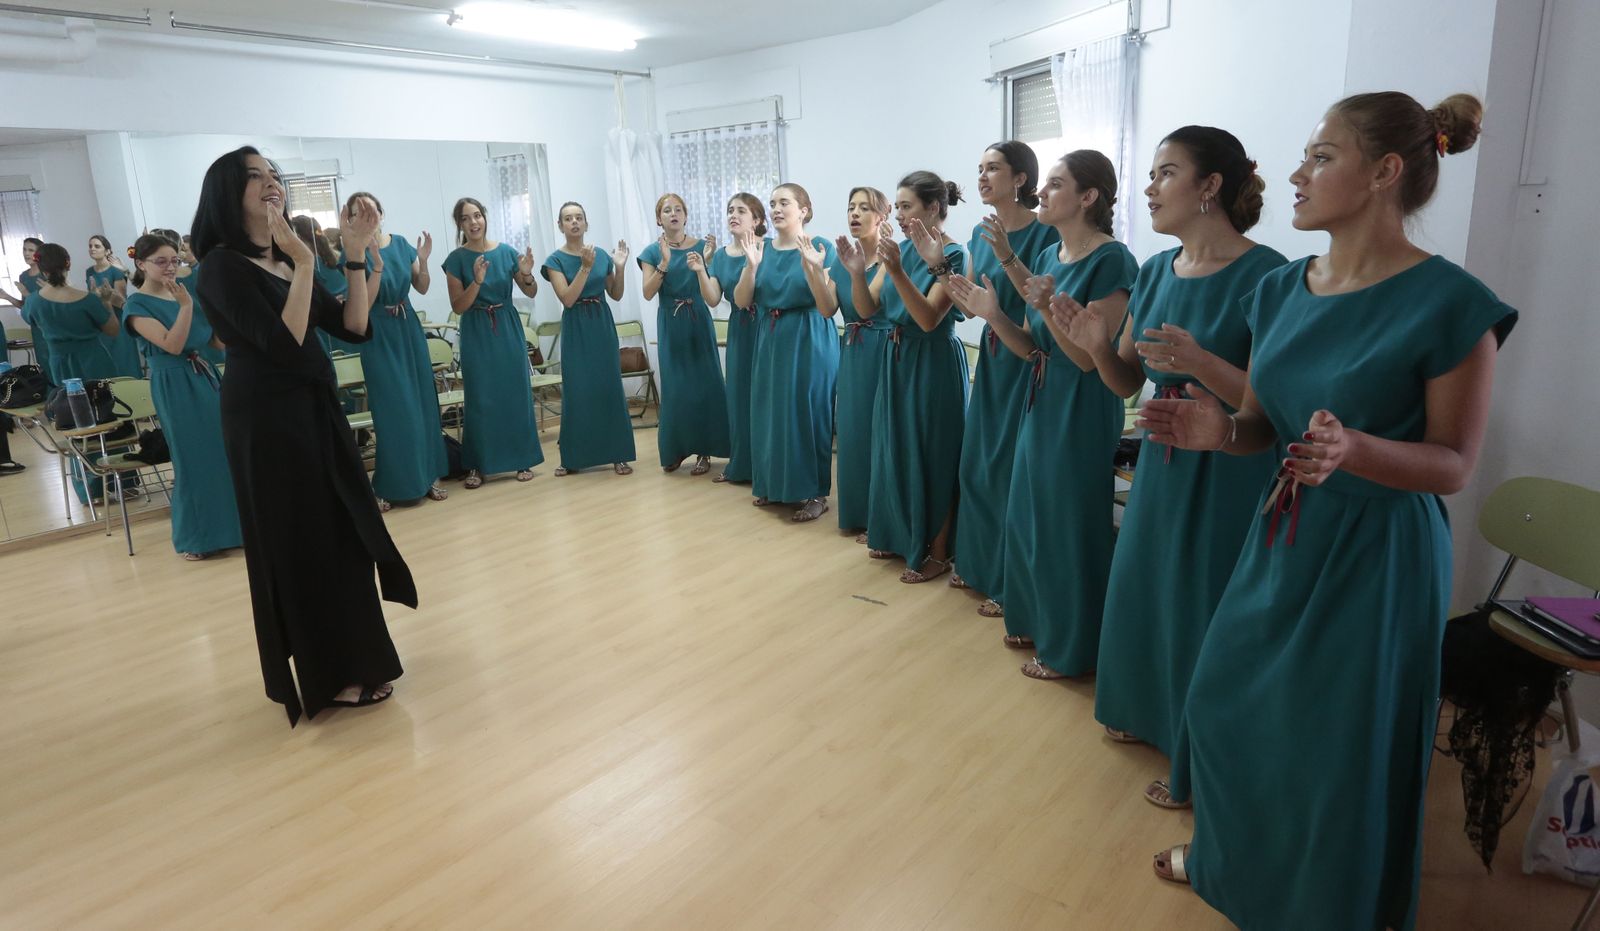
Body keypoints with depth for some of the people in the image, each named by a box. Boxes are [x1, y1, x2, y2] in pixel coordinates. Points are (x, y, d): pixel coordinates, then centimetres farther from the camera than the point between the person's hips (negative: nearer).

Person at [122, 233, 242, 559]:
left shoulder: (184, 293, 11)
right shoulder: (137, 305, -8)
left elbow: (220, 340, 10)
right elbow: (172, 345, -20)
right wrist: (185, 305, -25)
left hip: (205, 377, 7)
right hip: (174, 386, -6)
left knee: (224, 450, 8)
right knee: (192, 457, -2)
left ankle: (228, 526, 20)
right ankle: (194, 538, 11)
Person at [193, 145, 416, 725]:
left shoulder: (287, 260, 13)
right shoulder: (223, 265, -11)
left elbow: (354, 328, 5)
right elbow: (283, 344, -23)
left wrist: (356, 256, -2)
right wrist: (305, 265, -23)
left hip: (315, 409, 8)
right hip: (267, 418, -8)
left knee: (342, 535, 13)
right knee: (300, 545, 0)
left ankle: (351, 664, 28)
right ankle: (325, 678, 13)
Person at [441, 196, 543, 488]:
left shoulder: (506, 251, 0)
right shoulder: (456, 259, -5)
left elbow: (530, 293, 7)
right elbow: (458, 307, -8)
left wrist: (527, 274, -15)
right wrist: (477, 281, -22)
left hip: (508, 329, 2)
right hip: (476, 334, -2)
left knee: (516, 393, 3)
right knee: (480, 399, 0)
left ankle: (522, 459, 14)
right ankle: (477, 465, 9)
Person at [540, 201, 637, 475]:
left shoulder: (601, 255, 6)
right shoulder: (555, 260, -4)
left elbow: (616, 295, 10)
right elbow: (568, 299, -15)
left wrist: (620, 268, -5)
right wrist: (585, 267, -22)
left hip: (603, 324, 2)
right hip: (576, 329, -2)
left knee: (610, 386, 2)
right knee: (576, 390, 0)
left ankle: (617, 454, 8)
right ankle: (573, 457, 10)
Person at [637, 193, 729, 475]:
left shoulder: (701, 246, 2)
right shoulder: (652, 252, 2)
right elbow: (648, 293, -7)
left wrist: (706, 263, -18)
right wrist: (664, 264, -18)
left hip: (699, 321, 0)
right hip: (670, 323, 0)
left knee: (704, 382, -1)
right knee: (674, 386, 3)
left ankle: (703, 450, 8)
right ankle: (675, 449, 17)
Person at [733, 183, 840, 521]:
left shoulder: (821, 247, -9)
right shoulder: (764, 249, 6)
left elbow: (828, 309, -16)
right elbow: (741, 302, -1)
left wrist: (811, 269, -29)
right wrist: (752, 265, -15)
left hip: (811, 343, -5)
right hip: (772, 341, 5)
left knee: (808, 413, 1)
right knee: (771, 412, 12)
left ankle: (815, 493, 13)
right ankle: (774, 484, 29)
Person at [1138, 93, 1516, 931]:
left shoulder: (1448, 304, -16)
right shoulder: (1281, 289, 2)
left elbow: (1453, 464, -12)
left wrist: (1354, 450, -31)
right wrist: (1218, 430, -14)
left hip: (1377, 555, -6)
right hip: (1281, 537, 6)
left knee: (1341, 745, 10)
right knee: (1225, 704, 17)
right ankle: (1231, 857, 45)